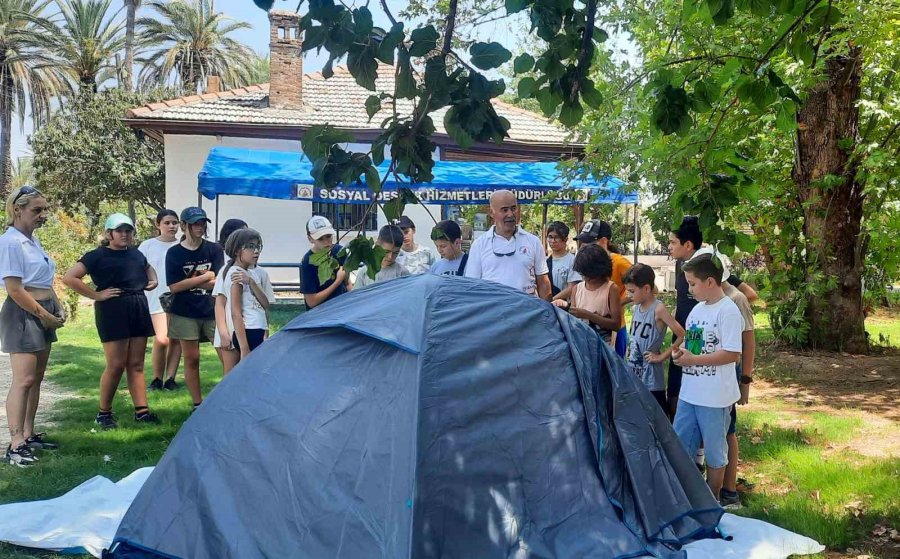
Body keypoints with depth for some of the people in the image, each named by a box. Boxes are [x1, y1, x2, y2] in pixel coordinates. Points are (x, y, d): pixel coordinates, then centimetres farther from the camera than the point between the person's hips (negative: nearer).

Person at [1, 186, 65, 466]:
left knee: (36, 378, 13)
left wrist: (58, 309, 10)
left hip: (44, 314, 9)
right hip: (23, 315, -9)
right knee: (24, 380, -11)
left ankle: (29, 434, 21)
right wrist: (45, 315, -14)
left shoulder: (33, 241, 14)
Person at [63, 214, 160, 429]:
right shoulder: (98, 256, -6)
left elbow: (149, 268, 36)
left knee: (136, 365, 7)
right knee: (116, 365, -5)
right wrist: (96, 295, -14)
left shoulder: (136, 253, 14)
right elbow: (69, 278, -13)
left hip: (139, 308, 6)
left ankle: (142, 411, 9)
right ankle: (104, 413, 8)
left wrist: (153, 281, 15)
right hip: (112, 311, -6)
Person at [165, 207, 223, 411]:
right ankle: (197, 404, 17)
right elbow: (174, 286, -9)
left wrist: (189, 282, -8)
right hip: (185, 313, 0)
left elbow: (219, 282, -6)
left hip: (212, 311, 0)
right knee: (191, 359, 6)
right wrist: (205, 277, -10)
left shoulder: (214, 250, 2)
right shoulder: (174, 253, -1)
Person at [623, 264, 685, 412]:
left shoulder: (658, 309, -16)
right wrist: (629, 350, 10)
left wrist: (662, 356, -15)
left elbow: (682, 336, -21)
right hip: (633, 375, 7)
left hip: (651, 379, -7)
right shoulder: (635, 309, 7)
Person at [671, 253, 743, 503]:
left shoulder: (728, 311, -15)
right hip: (689, 393, 8)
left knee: (714, 451, 8)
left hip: (715, 396, -8)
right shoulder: (697, 309, 10)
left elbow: (733, 353, -20)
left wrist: (693, 359, -19)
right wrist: (680, 351, -2)